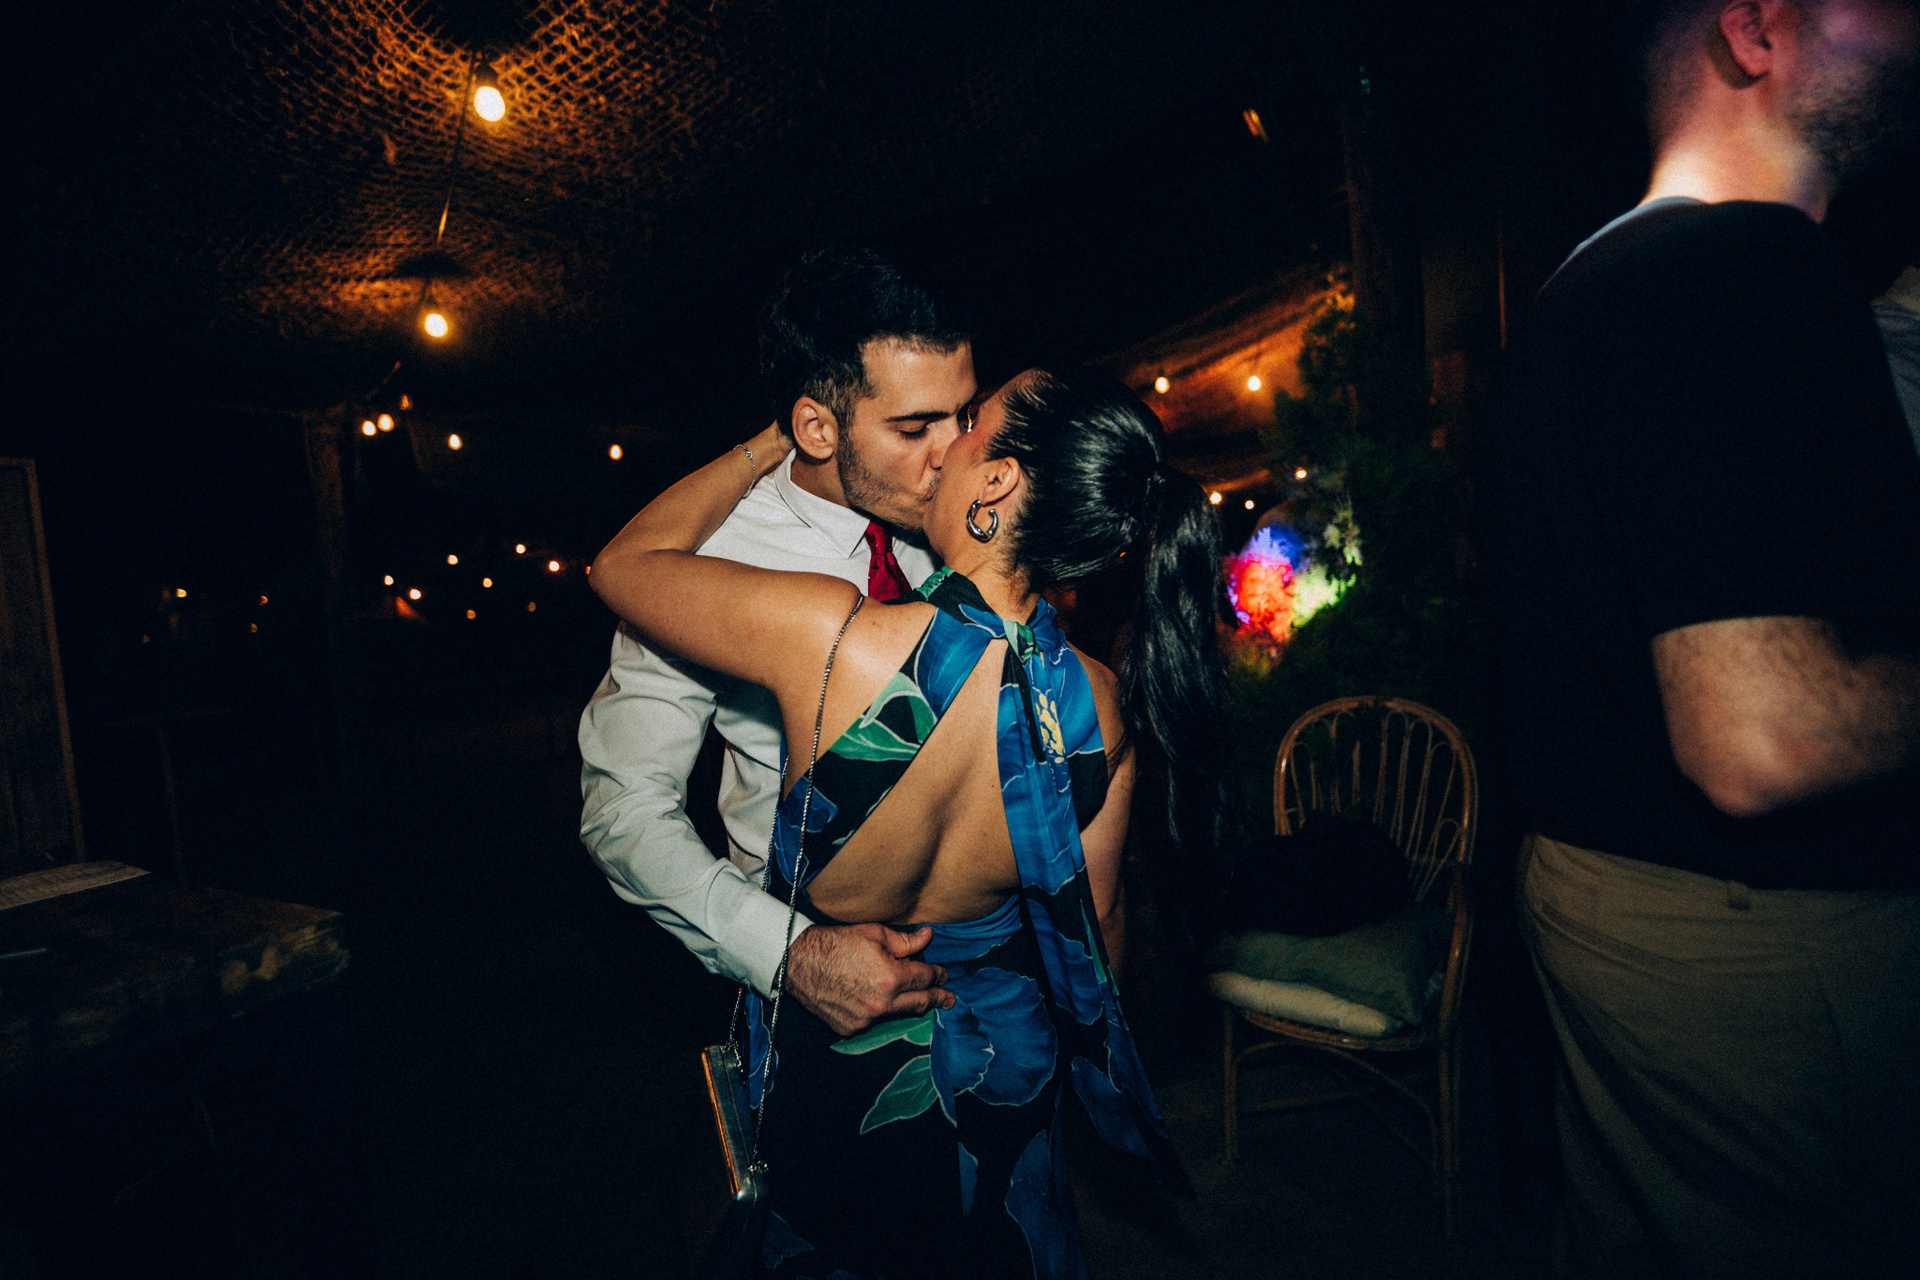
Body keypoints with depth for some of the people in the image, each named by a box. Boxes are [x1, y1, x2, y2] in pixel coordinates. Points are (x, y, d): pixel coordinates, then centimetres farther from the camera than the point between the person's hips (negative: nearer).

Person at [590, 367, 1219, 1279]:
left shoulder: (830, 638, -34)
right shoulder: (1107, 708, -21)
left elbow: (625, 561, -16)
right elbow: (1095, 921, -6)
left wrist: (773, 442, -6)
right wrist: (1074, 1040, 15)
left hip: (836, 1066, -2)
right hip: (1008, 1074, 3)